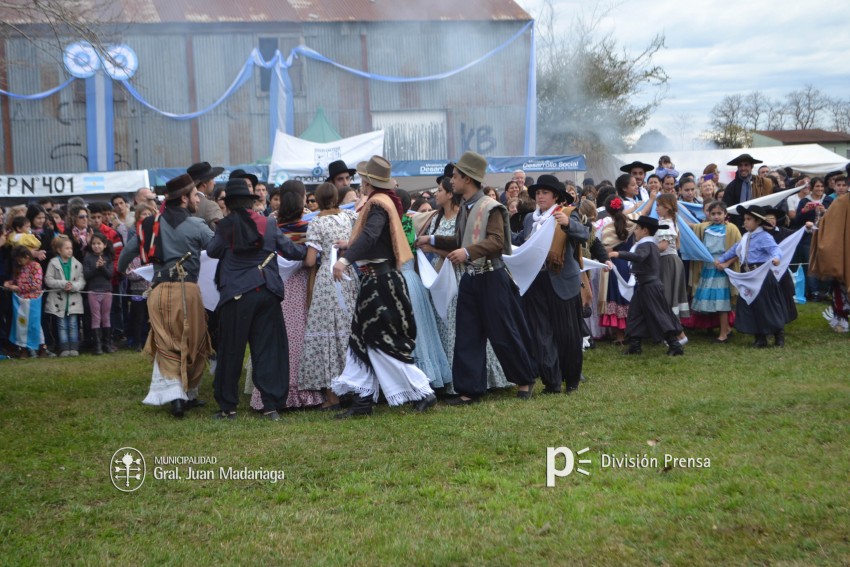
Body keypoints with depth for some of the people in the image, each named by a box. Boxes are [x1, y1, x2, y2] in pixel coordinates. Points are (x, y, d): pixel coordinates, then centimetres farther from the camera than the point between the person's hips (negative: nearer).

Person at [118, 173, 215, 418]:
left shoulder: (152, 223, 9)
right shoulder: (195, 226, -4)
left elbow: (128, 250, 15)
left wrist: (119, 271, 34)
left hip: (159, 291, 3)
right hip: (186, 290, -3)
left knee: (167, 346, 5)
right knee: (193, 345, 12)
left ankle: (174, 393, -14)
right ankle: (190, 394, 20)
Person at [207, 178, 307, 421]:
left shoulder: (225, 226, -3)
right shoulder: (269, 224, 4)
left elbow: (212, 251, 10)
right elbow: (290, 251, 8)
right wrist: (309, 249, 25)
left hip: (236, 295, -2)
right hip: (267, 294, 2)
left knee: (231, 350, 7)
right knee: (267, 349, 6)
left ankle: (227, 406, 12)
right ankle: (272, 405, 2)